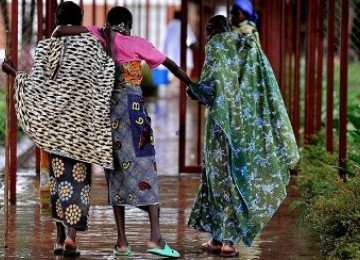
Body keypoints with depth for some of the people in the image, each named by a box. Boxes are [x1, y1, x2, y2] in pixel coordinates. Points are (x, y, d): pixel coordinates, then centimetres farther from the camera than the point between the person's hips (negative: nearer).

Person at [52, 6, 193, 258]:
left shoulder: (100, 37, 7)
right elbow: (170, 64, 12)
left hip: (107, 108, 3)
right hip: (133, 107, -3)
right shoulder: (138, 43, 5)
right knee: (145, 168, -4)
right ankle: (156, 237, -14)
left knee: (117, 173, 7)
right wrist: (192, 85, 24)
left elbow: (61, 30, -6)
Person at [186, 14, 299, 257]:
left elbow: (210, 84, -13)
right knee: (241, 174, 8)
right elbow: (266, 88, 11)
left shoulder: (216, 45, -2)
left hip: (225, 119, -5)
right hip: (250, 121, 5)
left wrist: (193, 88, 5)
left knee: (221, 174, 2)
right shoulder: (250, 46, 15)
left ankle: (217, 238, 5)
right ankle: (229, 239, 5)